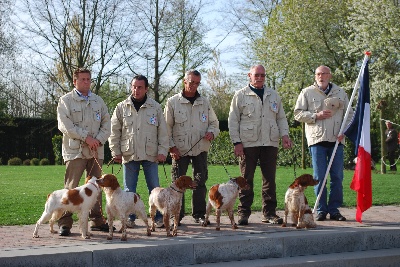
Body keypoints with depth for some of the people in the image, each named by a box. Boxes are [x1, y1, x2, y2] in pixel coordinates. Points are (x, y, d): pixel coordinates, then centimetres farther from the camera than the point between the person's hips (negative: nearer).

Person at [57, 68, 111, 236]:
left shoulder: (98, 101, 15)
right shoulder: (66, 101, 1)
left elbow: (106, 123, 12)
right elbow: (65, 125, -9)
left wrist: (98, 140, -5)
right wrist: (86, 138, -14)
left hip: (96, 151, 5)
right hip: (75, 150, -5)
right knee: (71, 188, -7)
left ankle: (97, 220, 17)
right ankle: (65, 223, -3)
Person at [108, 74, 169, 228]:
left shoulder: (155, 107, 5)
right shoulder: (121, 108, 5)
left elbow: (162, 132, 5)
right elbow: (114, 132, 7)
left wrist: (162, 151, -2)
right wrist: (115, 151, 1)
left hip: (150, 155, 0)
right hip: (129, 155, 1)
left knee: (154, 188, 3)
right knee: (129, 189, 6)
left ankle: (158, 217, 13)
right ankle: (130, 218, 15)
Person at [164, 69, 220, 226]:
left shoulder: (204, 102, 11)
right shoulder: (173, 102, 2)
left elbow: (214, 122, 19)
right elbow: (166, 127, 1)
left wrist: (212, 132, -3)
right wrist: (171, 146, -8)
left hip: (200, 149, 3)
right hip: (179, 150, -3)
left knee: (200, 183, 4)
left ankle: (199, 215, 13)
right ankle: (177, 215, 7)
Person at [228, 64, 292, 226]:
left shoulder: (273, 96, 17)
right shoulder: (240, 96, 5)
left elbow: (281, 118, 19)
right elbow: (233, 121, 1)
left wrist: (284, 135, 3)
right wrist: (237, 142, -7)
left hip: (270, 143, 4)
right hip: (248, 144, -3)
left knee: (270, 179, 5)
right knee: (246, 180, -1)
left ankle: (269, 213, 12)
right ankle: (243, 213, 5)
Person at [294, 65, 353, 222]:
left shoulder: (340, 93, 14)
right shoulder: (307, 93, 7)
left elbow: (349, 114, 14)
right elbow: (298, 114, 4)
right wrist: (316, 116, -9)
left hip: (336, 139, 2)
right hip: (317, 139, -2)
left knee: (337, 177, 2)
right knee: (319, 177, -2)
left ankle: (334, 210, 10)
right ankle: (321, 210, 6)